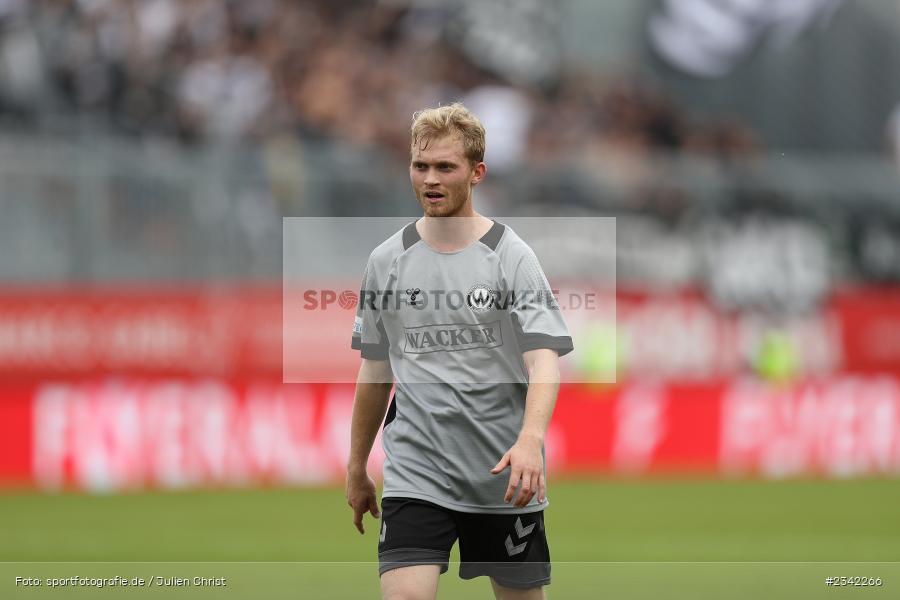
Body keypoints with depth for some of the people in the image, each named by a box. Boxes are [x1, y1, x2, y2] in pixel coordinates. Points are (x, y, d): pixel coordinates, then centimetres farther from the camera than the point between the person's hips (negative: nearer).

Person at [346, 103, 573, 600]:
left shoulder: (510, 256, -5)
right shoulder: (387, 261, 6)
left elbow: (543, 358, -15)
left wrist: (530, 439, -32)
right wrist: (357, 468, 19)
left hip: (504, 477, -1)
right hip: (414, 472, 1)